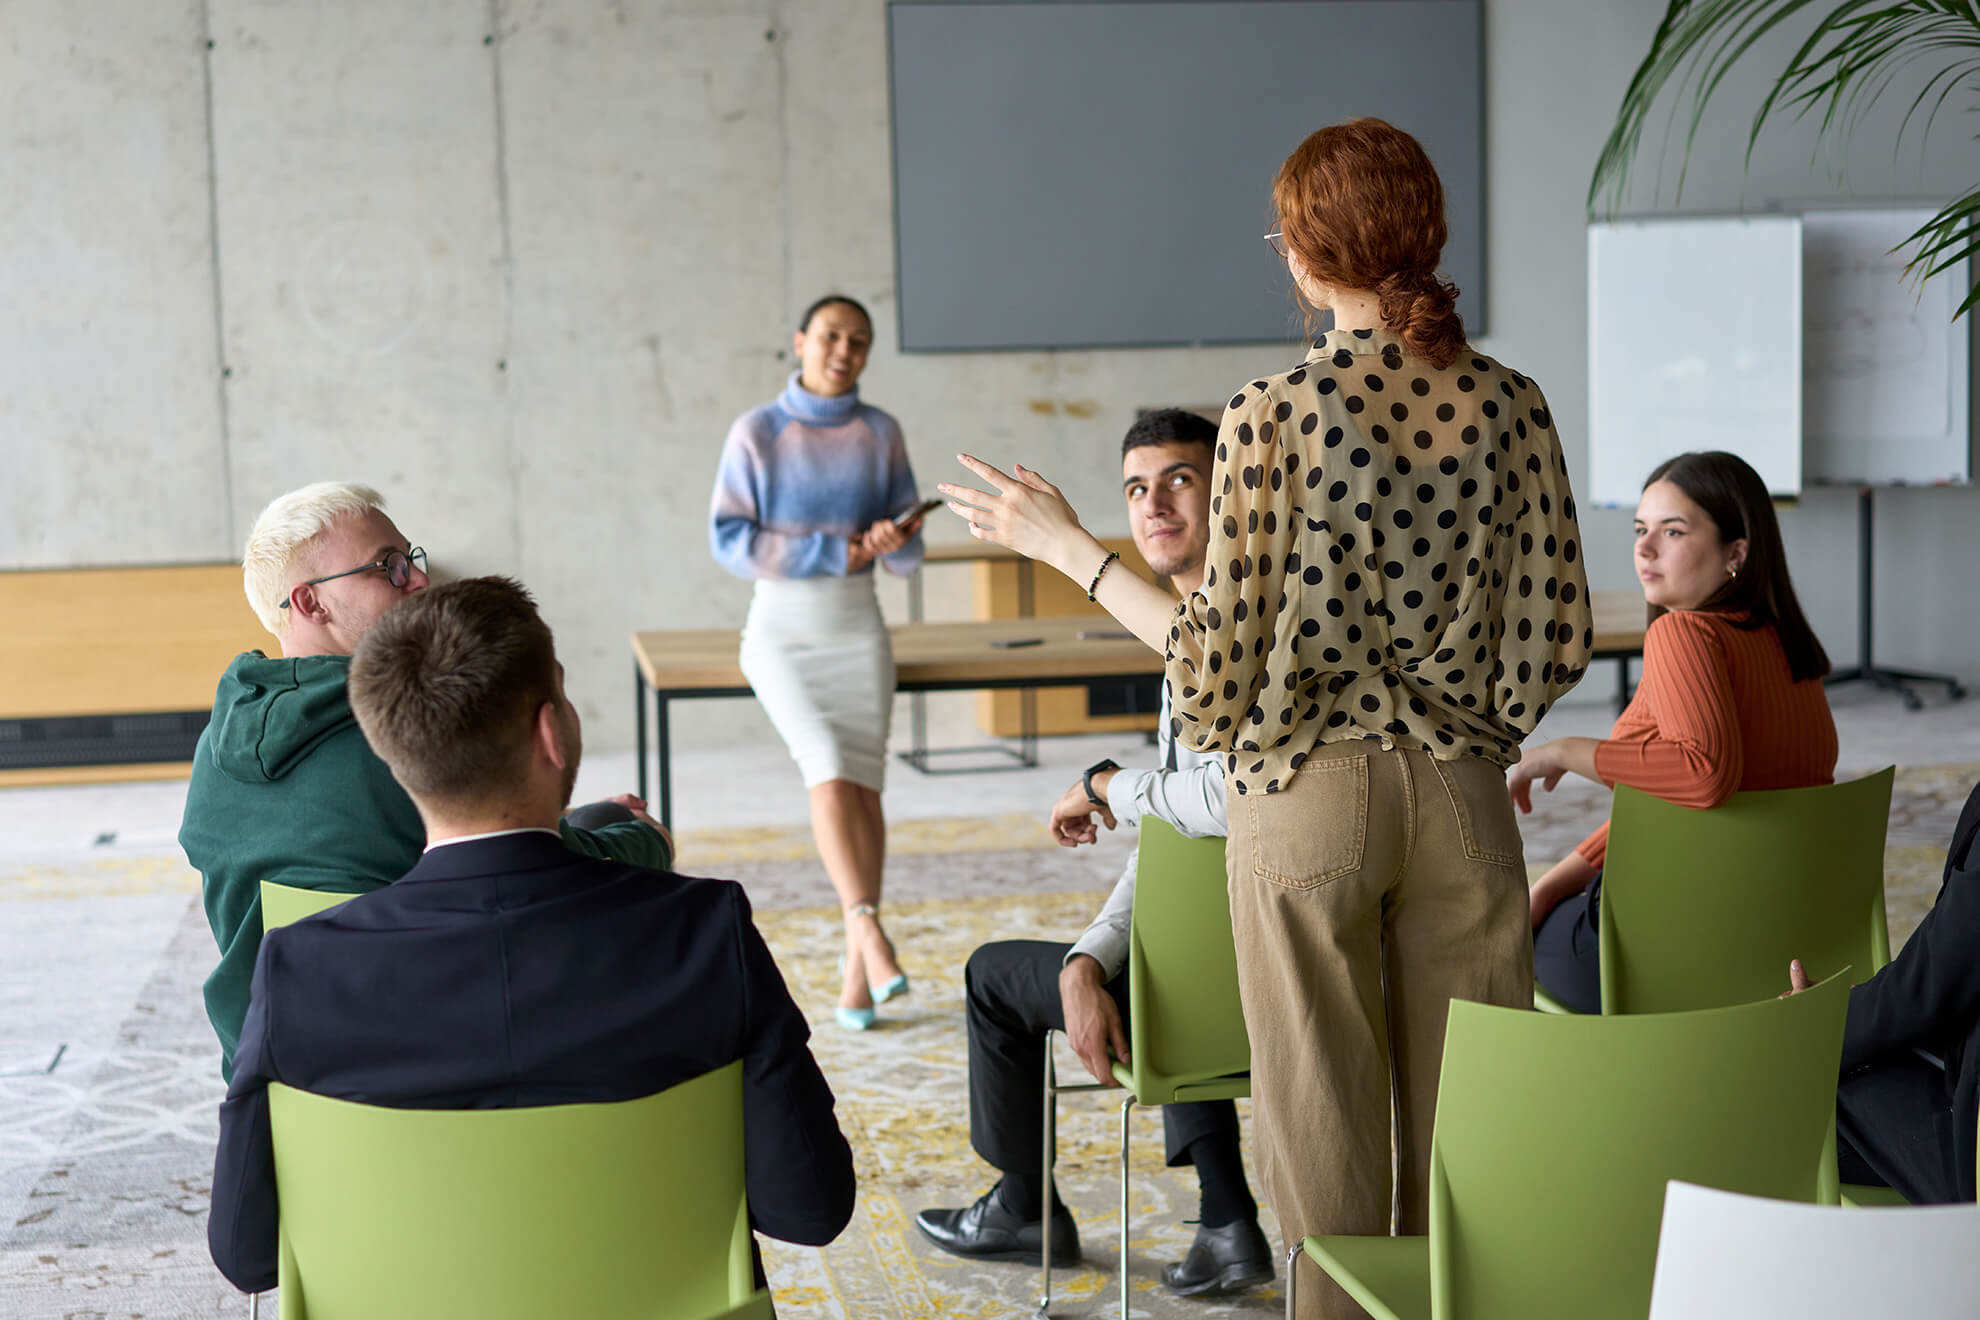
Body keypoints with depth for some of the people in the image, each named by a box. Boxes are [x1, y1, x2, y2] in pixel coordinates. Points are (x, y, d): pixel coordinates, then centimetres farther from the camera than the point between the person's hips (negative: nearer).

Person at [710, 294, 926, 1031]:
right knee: (827, 769, -23)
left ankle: (856, 971, -6)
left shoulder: (880, 434, 3)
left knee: (864, 784, -9)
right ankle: (867, 925, -27)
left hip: (857, 629, 2)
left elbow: (909, 554, 4)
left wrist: (892, 541, -21)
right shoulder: (757, 432, -4)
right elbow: (729, 540, -9)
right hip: (781, 631, -2)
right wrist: (839, 552, -13)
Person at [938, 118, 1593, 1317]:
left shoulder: (1278, 414, -13)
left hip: (1307, 798, -3)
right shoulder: (1510, 405, -2)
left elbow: (1226, 674, -12)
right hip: (1464, 799, 3)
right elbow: (1557, 646, 0)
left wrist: (1071, 549, -3)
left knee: (1327, 1128, 9)